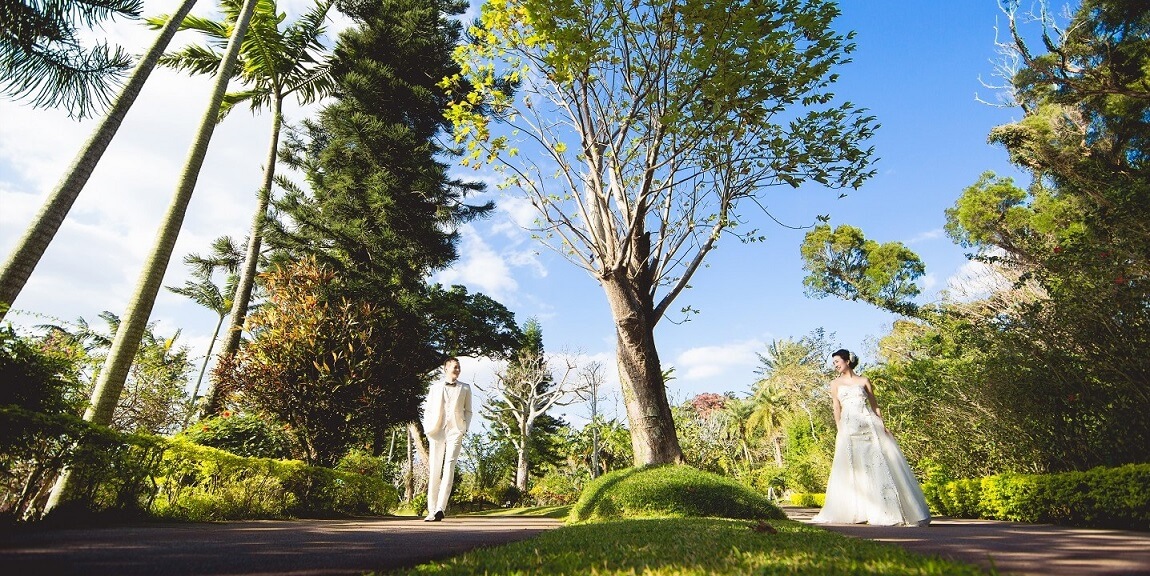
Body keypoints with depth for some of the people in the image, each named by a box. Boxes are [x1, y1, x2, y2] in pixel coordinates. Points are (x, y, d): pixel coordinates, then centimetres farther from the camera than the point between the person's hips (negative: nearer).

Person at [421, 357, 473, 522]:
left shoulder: (465, 388, 14)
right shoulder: (435, 387, 15)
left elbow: (468, 411, 13)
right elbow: (428, 410, 14)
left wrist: (464, 429, 0)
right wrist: (427, 430, 2)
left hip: (455, 431, -1)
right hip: (436, 431, 1)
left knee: (449, 468, -13)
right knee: (434, 471, 0)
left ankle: (440, 508, -16)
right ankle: (431, 511, 6)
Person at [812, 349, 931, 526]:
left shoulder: (864, 381, 11)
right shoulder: (835, 384, 12)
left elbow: (875, 405, 10)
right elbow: (837, 408, 6)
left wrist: (882, 426, -2)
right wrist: (839, 430, -4)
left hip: (870, 425, 0)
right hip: (850, 429, 0)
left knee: (882, 465, -3)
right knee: (851, 469, 0)